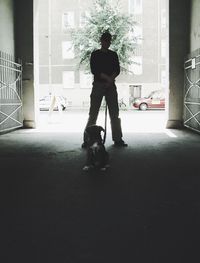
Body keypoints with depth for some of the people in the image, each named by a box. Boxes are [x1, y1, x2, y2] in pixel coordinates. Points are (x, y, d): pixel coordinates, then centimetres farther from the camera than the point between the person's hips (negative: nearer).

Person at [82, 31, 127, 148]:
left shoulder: (113, 54, 13)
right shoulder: (95, 54, 4)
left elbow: (117, 70, 6)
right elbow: (94, 70, -6)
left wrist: (111, 79, -13)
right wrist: (107, 78, -16)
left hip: (111, 86, 3)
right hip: (98, 85, -3)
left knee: (114, 113, 3)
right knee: (93, 113, -5)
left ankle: (118, 139, 9)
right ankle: (87, 139, -1)